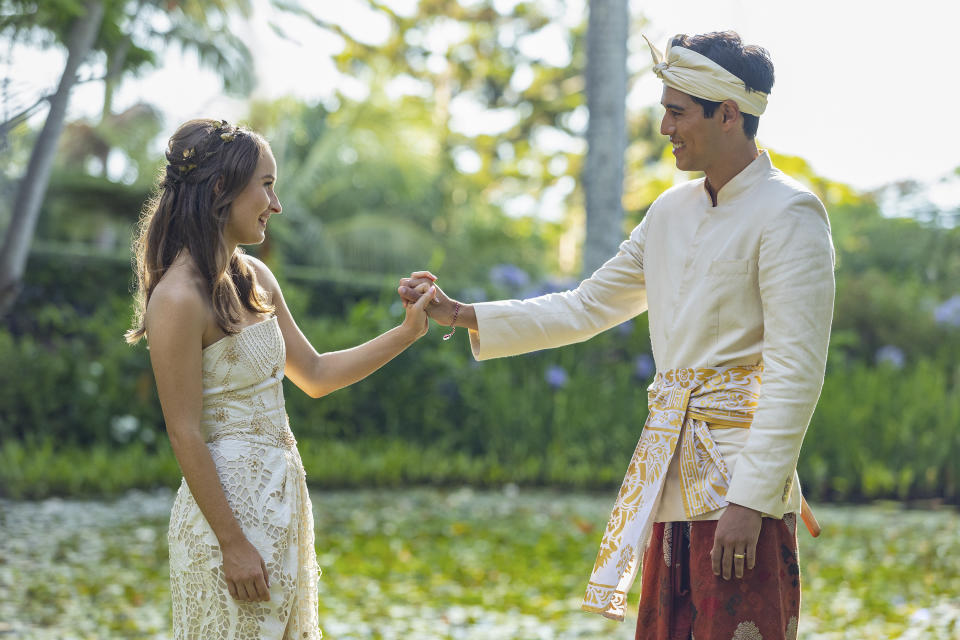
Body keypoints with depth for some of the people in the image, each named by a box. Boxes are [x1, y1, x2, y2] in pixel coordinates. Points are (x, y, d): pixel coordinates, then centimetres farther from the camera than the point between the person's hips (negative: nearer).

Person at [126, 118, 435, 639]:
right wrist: (233, 544, -18)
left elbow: (314, 375, 18)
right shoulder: (179, 298, -17)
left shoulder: (254, 278, 9)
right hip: (229, 503, -9)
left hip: (282, 494, 9)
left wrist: (408, 332, 11)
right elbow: (185, 435, -18)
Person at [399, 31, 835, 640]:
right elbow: (587, 308, 22)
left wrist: (751, 499, -20)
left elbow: (796, 372, -15)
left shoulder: (787, 212, -9)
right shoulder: (672, 211, 14)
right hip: (671, 475, 7)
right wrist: (459, 314, 18)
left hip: (742, 477, -7)